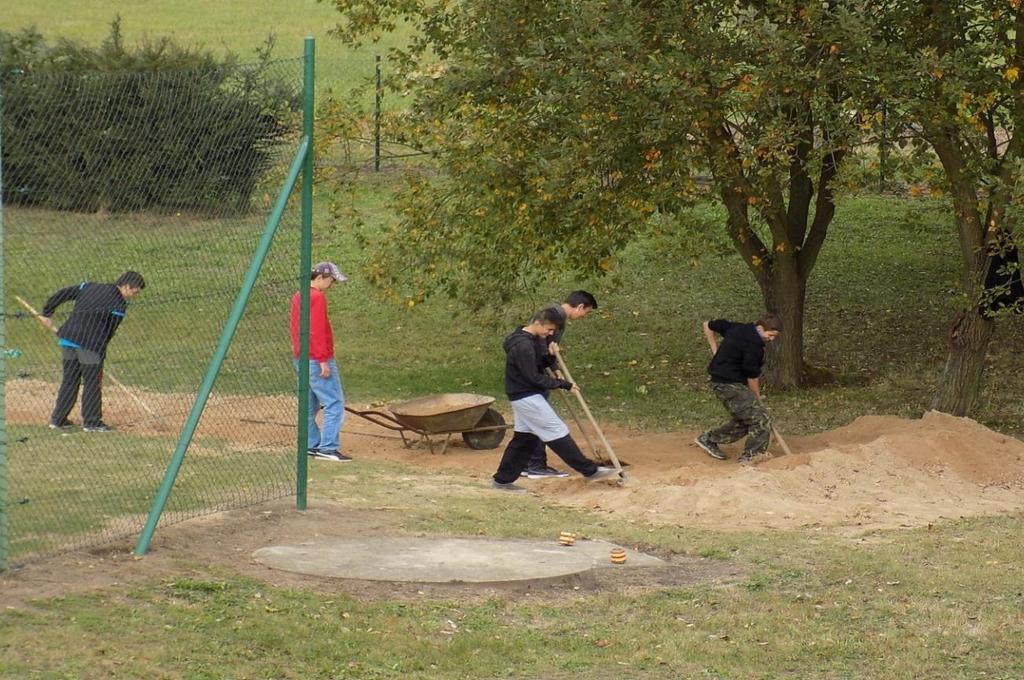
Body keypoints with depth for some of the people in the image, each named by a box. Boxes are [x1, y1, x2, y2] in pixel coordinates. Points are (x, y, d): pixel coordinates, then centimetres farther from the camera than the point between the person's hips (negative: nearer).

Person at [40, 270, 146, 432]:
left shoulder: (88, 287, 17)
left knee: (69, 379, 16)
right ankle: (91, 422, 8)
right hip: (90, 343, -6)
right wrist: (101, 355, 4)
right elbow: (109, 331, -2)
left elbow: (62, 294, 13)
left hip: (67, 338, 6)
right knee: (92, 382, 5)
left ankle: (57, 420, 20)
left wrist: (46, 313, 19)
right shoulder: (119, 304, -2)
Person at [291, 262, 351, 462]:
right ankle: (328, 447, -16)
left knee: (310, 406, 13)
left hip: (300, 360, 10)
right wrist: (323, 361, -19)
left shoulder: (298, 297, 15)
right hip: (317, 360, -10)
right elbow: (317, 331, -19)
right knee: (335, 403, -10)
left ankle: (311, 445, 15)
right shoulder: (317, 297, -13)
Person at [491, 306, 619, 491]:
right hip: (527, 397, -10)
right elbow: (534, 378, -22)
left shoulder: (533, 339, 8)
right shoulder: (523, 346, -24)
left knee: (525, 438, 13)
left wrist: (550, 356, -5)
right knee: (557, 432, -7)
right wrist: (563, 384, -17)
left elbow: (539, 365, 17)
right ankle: (590, 470, -4)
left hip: (524, 396, 10)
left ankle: (503, 480, 17)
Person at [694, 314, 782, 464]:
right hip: (729, 384, -10)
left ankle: (709, 439, 25)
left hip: (719, 382, 10)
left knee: (742, 421, 17)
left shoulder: (738, 329, 9)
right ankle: (751, 456, -8)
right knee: (760, 418, -10)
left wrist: (717, 353, 18)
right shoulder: (753, 345, -19)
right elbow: (752, 377, -14)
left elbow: (708, 326, 19)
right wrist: (757, 399, 0)